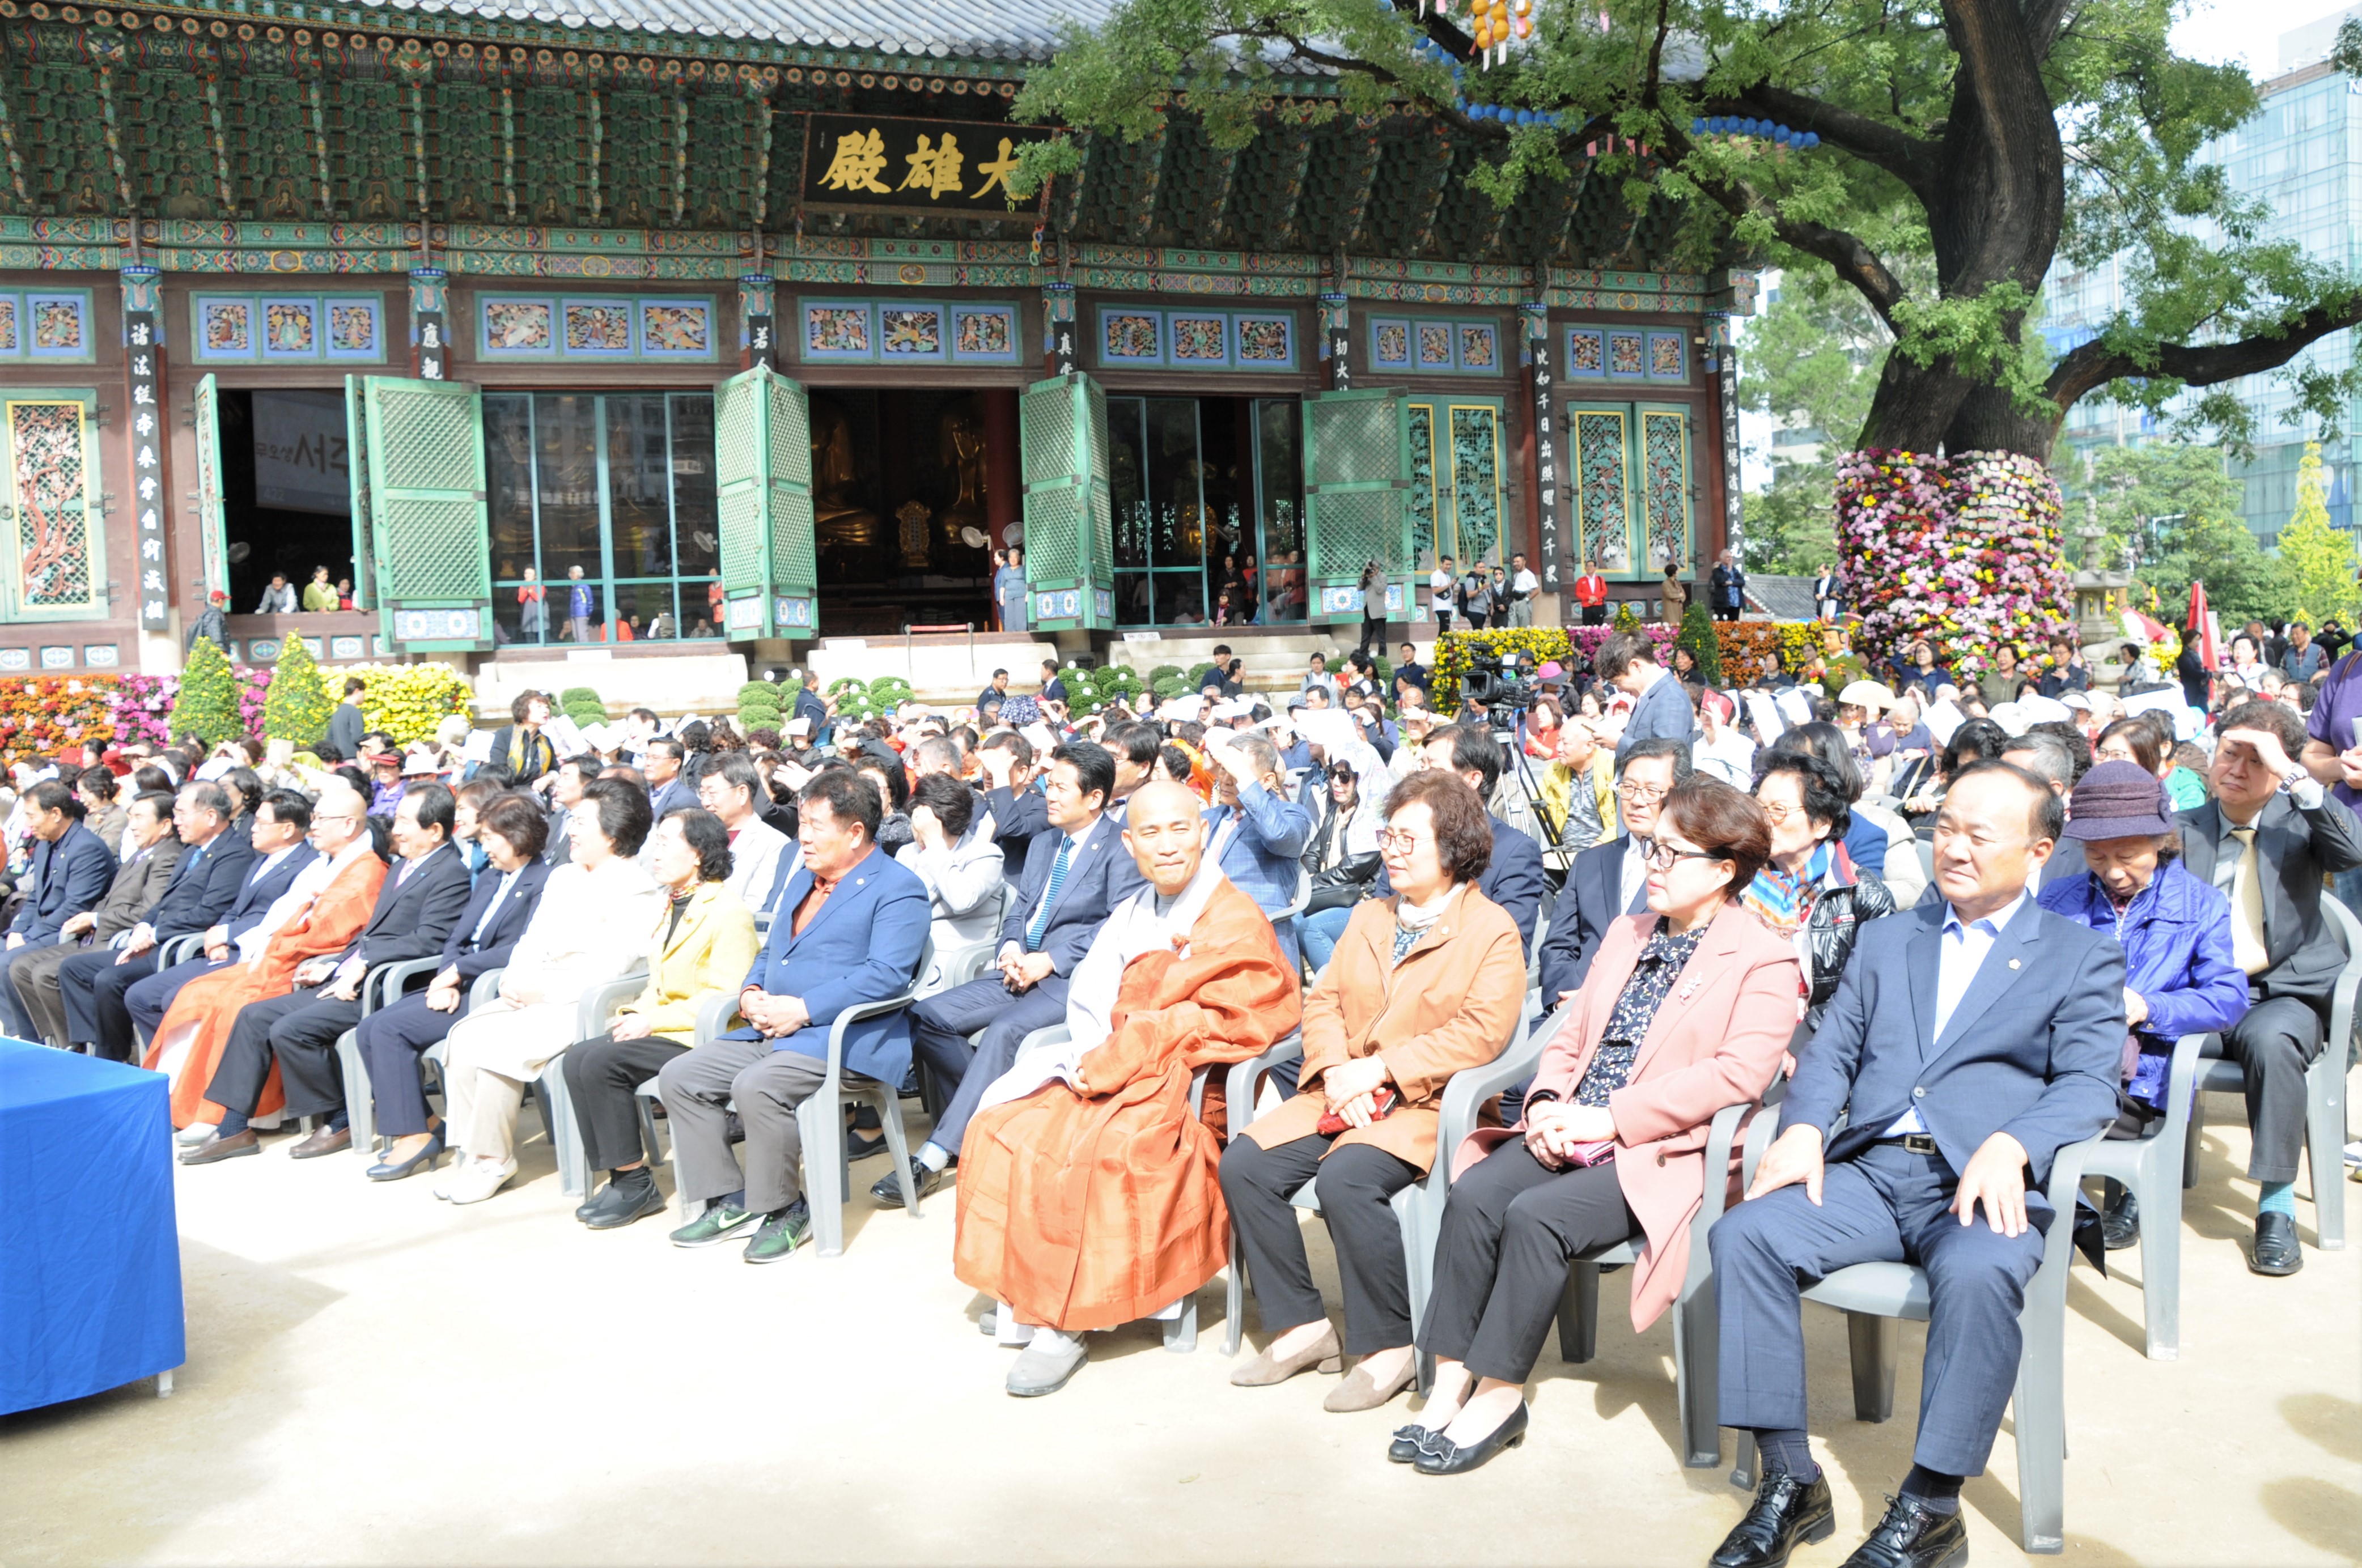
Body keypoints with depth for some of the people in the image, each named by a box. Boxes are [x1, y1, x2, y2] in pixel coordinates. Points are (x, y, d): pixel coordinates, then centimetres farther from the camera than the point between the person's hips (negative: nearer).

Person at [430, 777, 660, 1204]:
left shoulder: (635, 891, -7)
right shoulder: (563, 877, 21)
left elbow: (607, 966, -16)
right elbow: (532, 940, 22)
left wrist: (542, 990, -16)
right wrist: (515, 979, 1)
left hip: (582, 1005, -8)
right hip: (534, 997, 8)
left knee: (496, 1043, -26)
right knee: (464, 1033, -15)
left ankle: (493, 1157, -12)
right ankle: (471, 1151, -11)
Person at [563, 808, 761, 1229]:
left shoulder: (730, 913, -11)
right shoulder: (668, 906, 19)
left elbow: (724, 997, -18)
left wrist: (654, 1020, -18)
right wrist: (636, 1013, 3)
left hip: (698, 1037, -9)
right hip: (658, 1028, 9)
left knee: (602, 1062, -24)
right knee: (578, 1058, -15)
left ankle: (636, 1184, -11)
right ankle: (619, 1176, -9)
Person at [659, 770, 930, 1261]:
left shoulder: (898, 888, -7)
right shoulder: (802, 879, 22)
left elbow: (886, 974, -19)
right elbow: (771, 951, 28)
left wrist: (802, 1009, -22)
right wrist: (751, 992, 4)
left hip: (844, 1038, -9)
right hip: (771, 1032, 9)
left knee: (756, 1087, -32)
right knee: (678, 1077, -4)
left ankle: (783, 1209, -10)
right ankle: (729, 1201, 3)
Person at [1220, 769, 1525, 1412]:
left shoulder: (1493, 930, -2)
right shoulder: (1368, 918, 20)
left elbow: (1481, 1032, -14)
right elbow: (1323, 1001, 14)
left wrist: (1380, 1069, -18)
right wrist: (1337, 1071, -7)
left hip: (1428, 1105, -7)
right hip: (1343, 1094, 7)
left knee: (1345, 1179, -32)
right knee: (1244, 1163, -14)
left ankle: (1390, 1347, -14)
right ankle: (1304, 1327, -2)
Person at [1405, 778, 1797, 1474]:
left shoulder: (1764, 962, -2)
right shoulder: (1627, 933, 21)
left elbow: (1740, 1073, -16)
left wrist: (1611, 1118, -19)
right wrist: (1547, 1103, -1)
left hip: (1661, 1152, -6)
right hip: (1570, 1135, 6)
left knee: (1536, 1215, -29)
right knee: (1474, 1195, -21)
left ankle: (1499, 1395, -14)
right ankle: (1451, 1382, -15)